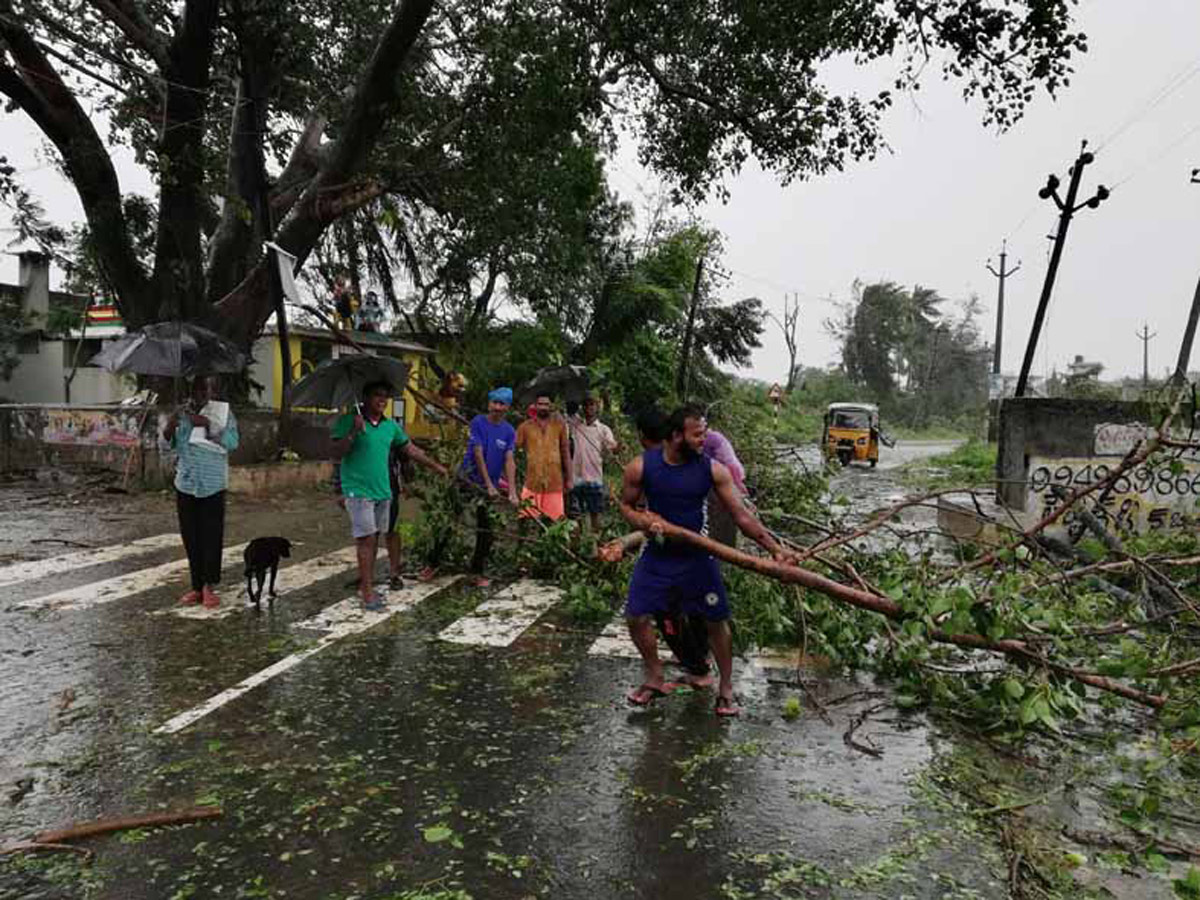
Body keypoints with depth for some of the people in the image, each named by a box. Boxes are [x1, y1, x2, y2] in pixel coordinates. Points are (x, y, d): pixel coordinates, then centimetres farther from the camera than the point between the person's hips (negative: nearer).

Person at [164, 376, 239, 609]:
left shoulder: (222, 412, -1)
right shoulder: (181, 413, 8)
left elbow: (233, 441, -14)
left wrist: (208, 424, -23)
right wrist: (170, 427, -12)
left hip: (213, 485, -3)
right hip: (185, 484, 3)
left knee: (212, 536, -3)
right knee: (190, 537, 6)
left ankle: (209, 586, 9)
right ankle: (196, 587, 16)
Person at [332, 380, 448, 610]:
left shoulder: (391, 425, 11)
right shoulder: (348, 421, -6)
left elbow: (411, 449, 19)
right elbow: (337, 452, -12)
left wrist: (436, 466, 20)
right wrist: (354, 432, -26)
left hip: (383, 490, 6)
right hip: (358, 491, -6)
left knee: (374, 538, 10)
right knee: (367, 538, -8)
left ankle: (366, 585, 21)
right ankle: (368, 592, -4)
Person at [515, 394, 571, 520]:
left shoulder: (559, 425, 5)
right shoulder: (526, 426, 3)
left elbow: (565, 452, 10)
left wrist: (568, 479, 8)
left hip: (554, 483, 0)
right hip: (532, 483, 0)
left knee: (557, 519, 0)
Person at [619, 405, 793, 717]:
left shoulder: (713, 470, -13)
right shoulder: (641, 467, -12)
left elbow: (741, 516, -11)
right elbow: (626, 505, 2)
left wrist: (774, 549, -18)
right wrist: (644, 521, -20)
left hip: (696, 555, 0)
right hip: (657, 554, 1)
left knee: (717, 620, 3)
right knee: (636, 617, 2)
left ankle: (726, 687, 25)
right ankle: (655, 679, 27)